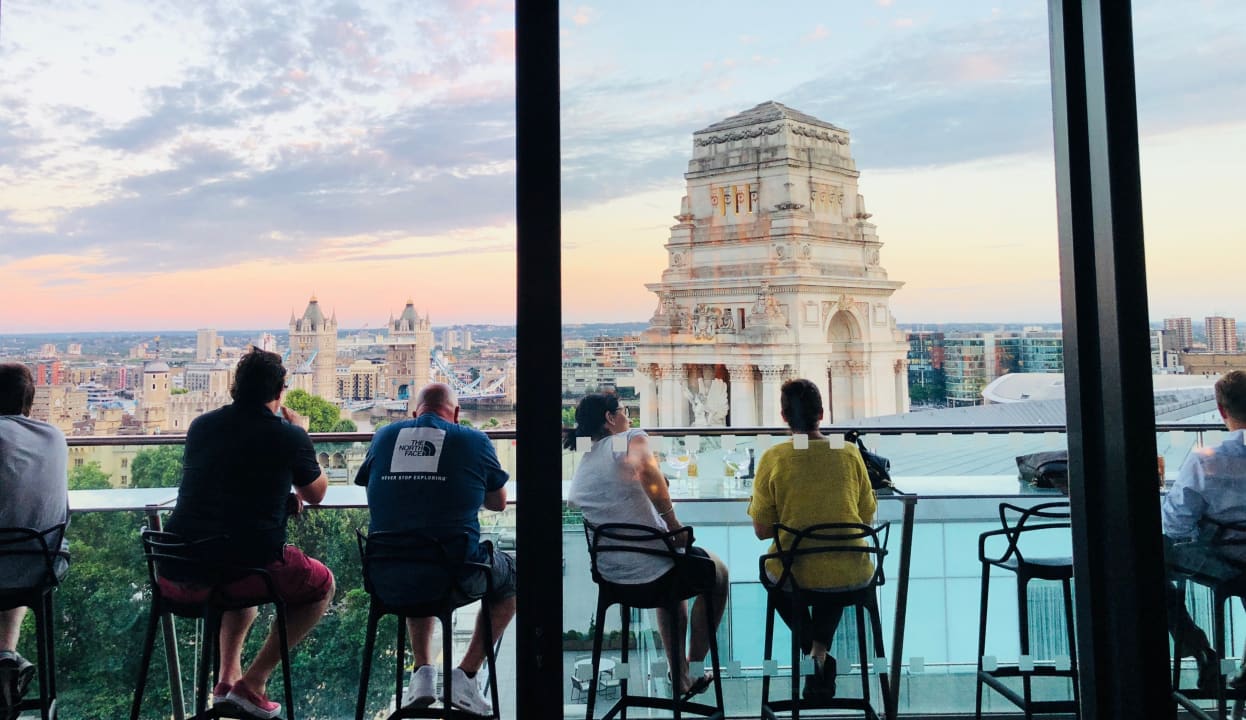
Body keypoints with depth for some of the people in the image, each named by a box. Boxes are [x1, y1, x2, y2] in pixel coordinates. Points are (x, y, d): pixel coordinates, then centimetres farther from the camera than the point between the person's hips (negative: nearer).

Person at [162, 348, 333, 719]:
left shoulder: (200, 425, 10)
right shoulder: (288, 435, -5)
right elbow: (315, 494, 13)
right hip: (250, 564, -6)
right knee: (322, 585, 21)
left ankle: (227, 676, 29)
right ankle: (253, 681, 11)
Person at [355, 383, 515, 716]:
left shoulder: (384, 436, 8)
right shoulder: (474, 440, 1)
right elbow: (499, 503, 14)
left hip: (387, 581, 4)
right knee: (509, 575, 27)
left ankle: (422, 670, 23)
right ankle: (465, 674, 17)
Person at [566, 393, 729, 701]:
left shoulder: (581, 467, 10)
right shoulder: (632, 438, -10)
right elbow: (646, 471, -32)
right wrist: (674, 522, -21)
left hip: (609, 573, 7)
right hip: (649, 567, -7)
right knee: (717, 572, 24)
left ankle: (680, 678, 39)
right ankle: (695, 665, 31)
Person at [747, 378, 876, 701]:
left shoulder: (773, 458, -8)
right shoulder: (850, 454, -2)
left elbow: (761, 530, -2)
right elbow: (867, 519, 9)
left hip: (796, 576, -2)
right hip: (852, 577, 2)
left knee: (769, 570, 33)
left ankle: (814, 651, 17)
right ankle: (821, 649, 25)